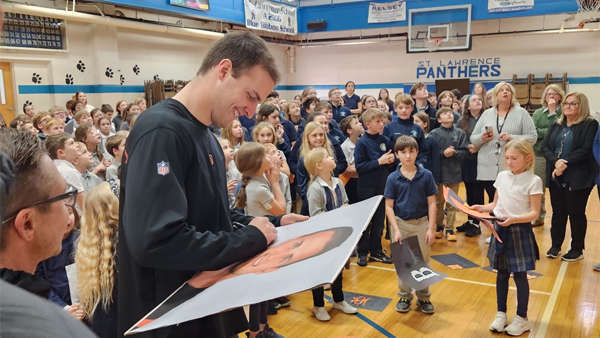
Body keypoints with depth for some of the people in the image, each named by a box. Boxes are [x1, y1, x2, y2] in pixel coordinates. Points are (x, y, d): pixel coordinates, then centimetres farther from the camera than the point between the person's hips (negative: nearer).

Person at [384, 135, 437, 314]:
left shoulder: (426, 175, -5)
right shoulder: (393, 178, -6)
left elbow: (432, 203, -2)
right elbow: (389, 206, -4)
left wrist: (431, 228, -6)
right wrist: (396, 230, -11)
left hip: (421, 224, 0)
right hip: (400, 224, 0)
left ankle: (424, 298, 25)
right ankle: (404, 297, 25)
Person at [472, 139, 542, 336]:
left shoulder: (533, 181, -11)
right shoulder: (502, 176, 5)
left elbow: (534, 213, -14)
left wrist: (514, 219, -28)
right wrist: (482, 208, -5)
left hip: (520, 231, -5)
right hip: (500, 230, 5)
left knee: (520, 276, 4)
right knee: (501, 274, 13)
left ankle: (521, 318, 21)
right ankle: (501, 314, 27)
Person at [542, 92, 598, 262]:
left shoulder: (590, 125, -4)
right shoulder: (557, 125, 13)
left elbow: (585, 150, -15)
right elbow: (545, 147, 4)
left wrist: (565, 164, -18)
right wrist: (556, 161, -14)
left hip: (578, 178, -5)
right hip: (556, 177, 5)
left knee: (576, 213, 3)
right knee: (558, 212, 12)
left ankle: (577, 250, 16)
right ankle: (555, 246, 23)